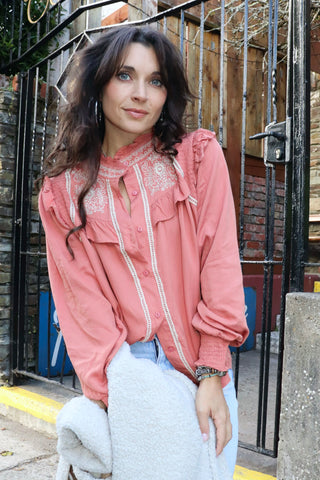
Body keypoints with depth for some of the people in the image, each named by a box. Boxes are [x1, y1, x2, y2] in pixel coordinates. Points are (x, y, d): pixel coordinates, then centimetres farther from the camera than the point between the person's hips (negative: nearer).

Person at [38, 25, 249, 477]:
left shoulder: (199, 156, -2)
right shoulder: (64, 191, 0)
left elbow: (219, 261, -7)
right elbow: (83, 297, -5)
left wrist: (211, 375, -12)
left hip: (203, 372, 1)